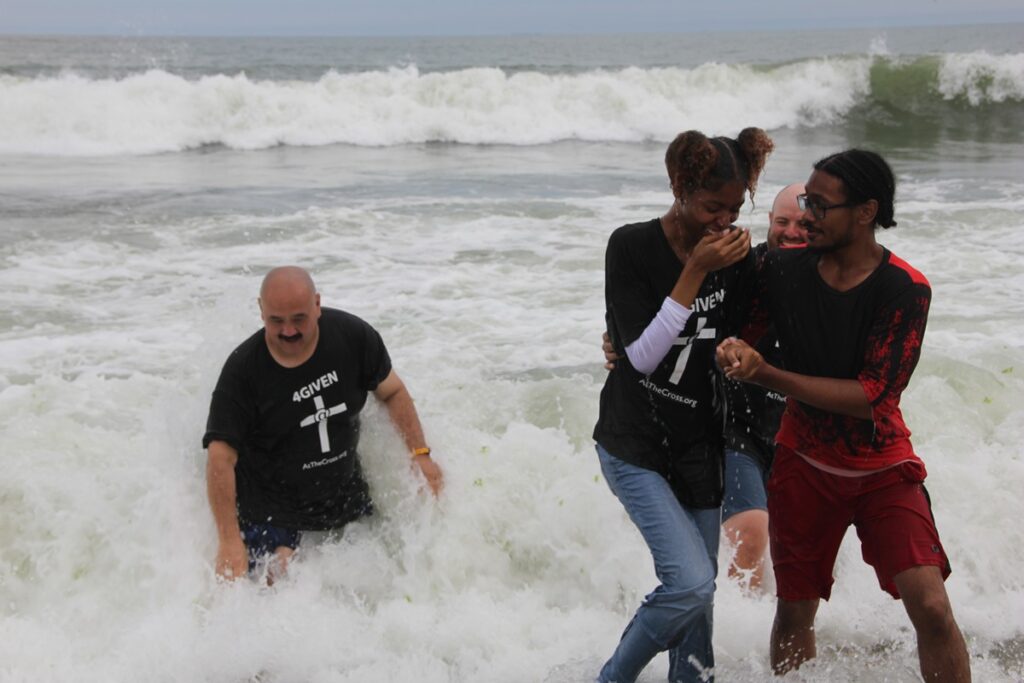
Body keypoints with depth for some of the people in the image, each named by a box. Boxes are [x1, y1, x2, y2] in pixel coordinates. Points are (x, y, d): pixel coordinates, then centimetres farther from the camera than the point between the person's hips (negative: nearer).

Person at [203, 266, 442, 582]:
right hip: (271, 507, -4)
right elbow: (220, 457, -21)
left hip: (345, 496, 4)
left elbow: (392, 392, 5)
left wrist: (419, 453, -5)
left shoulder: (353, 336, -11)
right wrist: (229, 541, -26)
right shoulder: (243, 369, -20)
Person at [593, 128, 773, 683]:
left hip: (697, 444, 5)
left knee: (697, 592, 7)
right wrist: (696, 272, -24)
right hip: (633, 442, -5)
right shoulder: (633, 246, -14)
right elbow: (642, 356, -20)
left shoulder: (736, 255, -1)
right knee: (691, 583, -16)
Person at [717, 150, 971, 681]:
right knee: (794, 612, 9)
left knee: (931, 607, -15)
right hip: (804, 464, 3)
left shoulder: (905, 290, -18)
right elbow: (732, 331, 1)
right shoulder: (784, 268, -8)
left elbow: (867, 396, -23)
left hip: (882, 466, -2)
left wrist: (764, 374, -27)